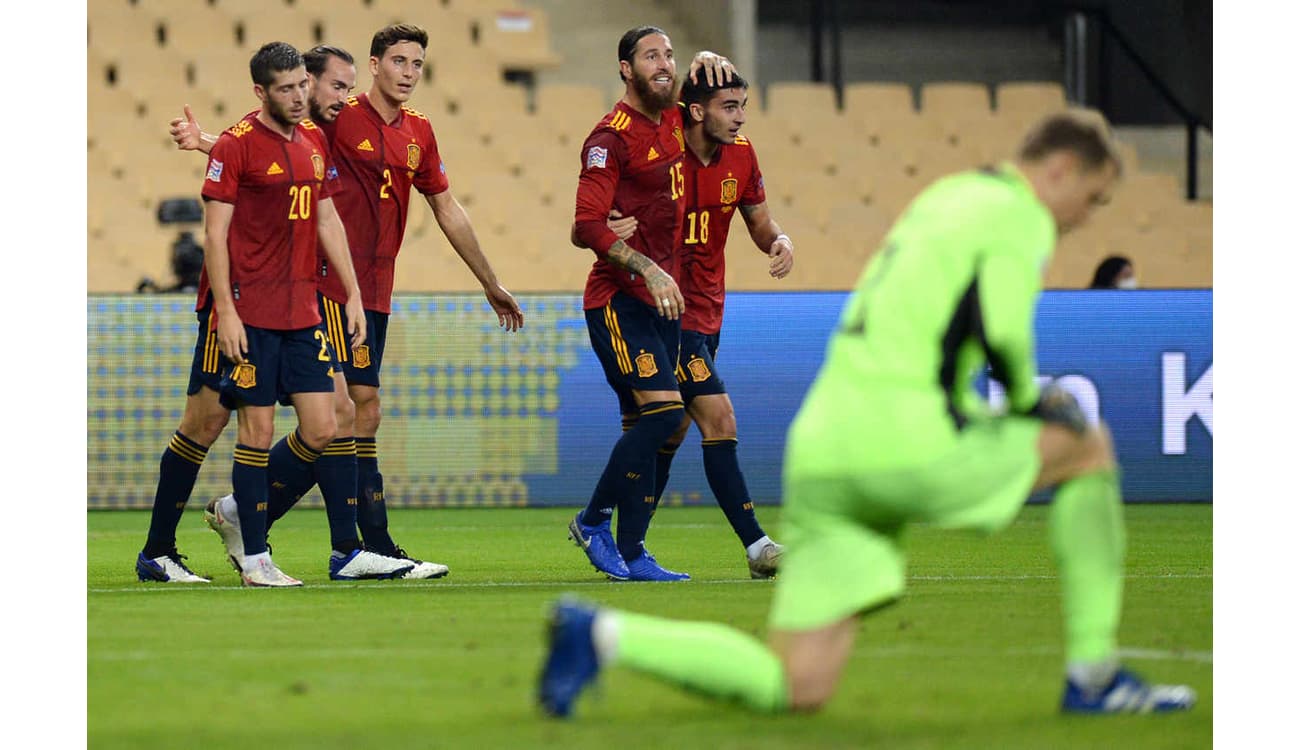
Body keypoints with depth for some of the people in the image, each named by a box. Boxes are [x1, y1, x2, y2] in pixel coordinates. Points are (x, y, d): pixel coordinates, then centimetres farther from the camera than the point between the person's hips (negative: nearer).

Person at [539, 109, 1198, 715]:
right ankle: (1093, 675, 11)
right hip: (908, 447, -8)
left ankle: (601, 634, -11)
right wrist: (1029, 399, 4)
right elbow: (1001, 333, -16)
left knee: (797, 688, 4)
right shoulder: (1019, 215, 0)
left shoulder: (942, 199, 26)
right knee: (1087, 447, 14)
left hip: (820, 455, 8)